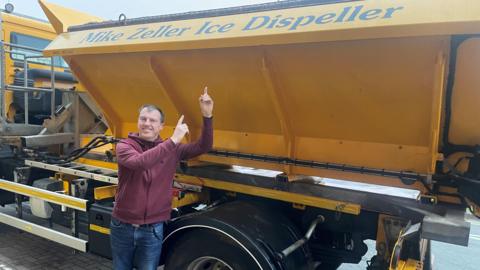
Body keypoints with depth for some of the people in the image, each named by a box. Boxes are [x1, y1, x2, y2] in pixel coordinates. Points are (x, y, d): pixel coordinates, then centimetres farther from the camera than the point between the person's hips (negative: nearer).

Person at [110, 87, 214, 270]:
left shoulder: (170, 148, -1)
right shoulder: (124, 146, -9)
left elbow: (203, 147, -7)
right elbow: (139, 162, -31)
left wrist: (207, 116, -20)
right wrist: (173, 141, -34)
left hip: (152, 230, 1)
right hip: (122, 226, 0)